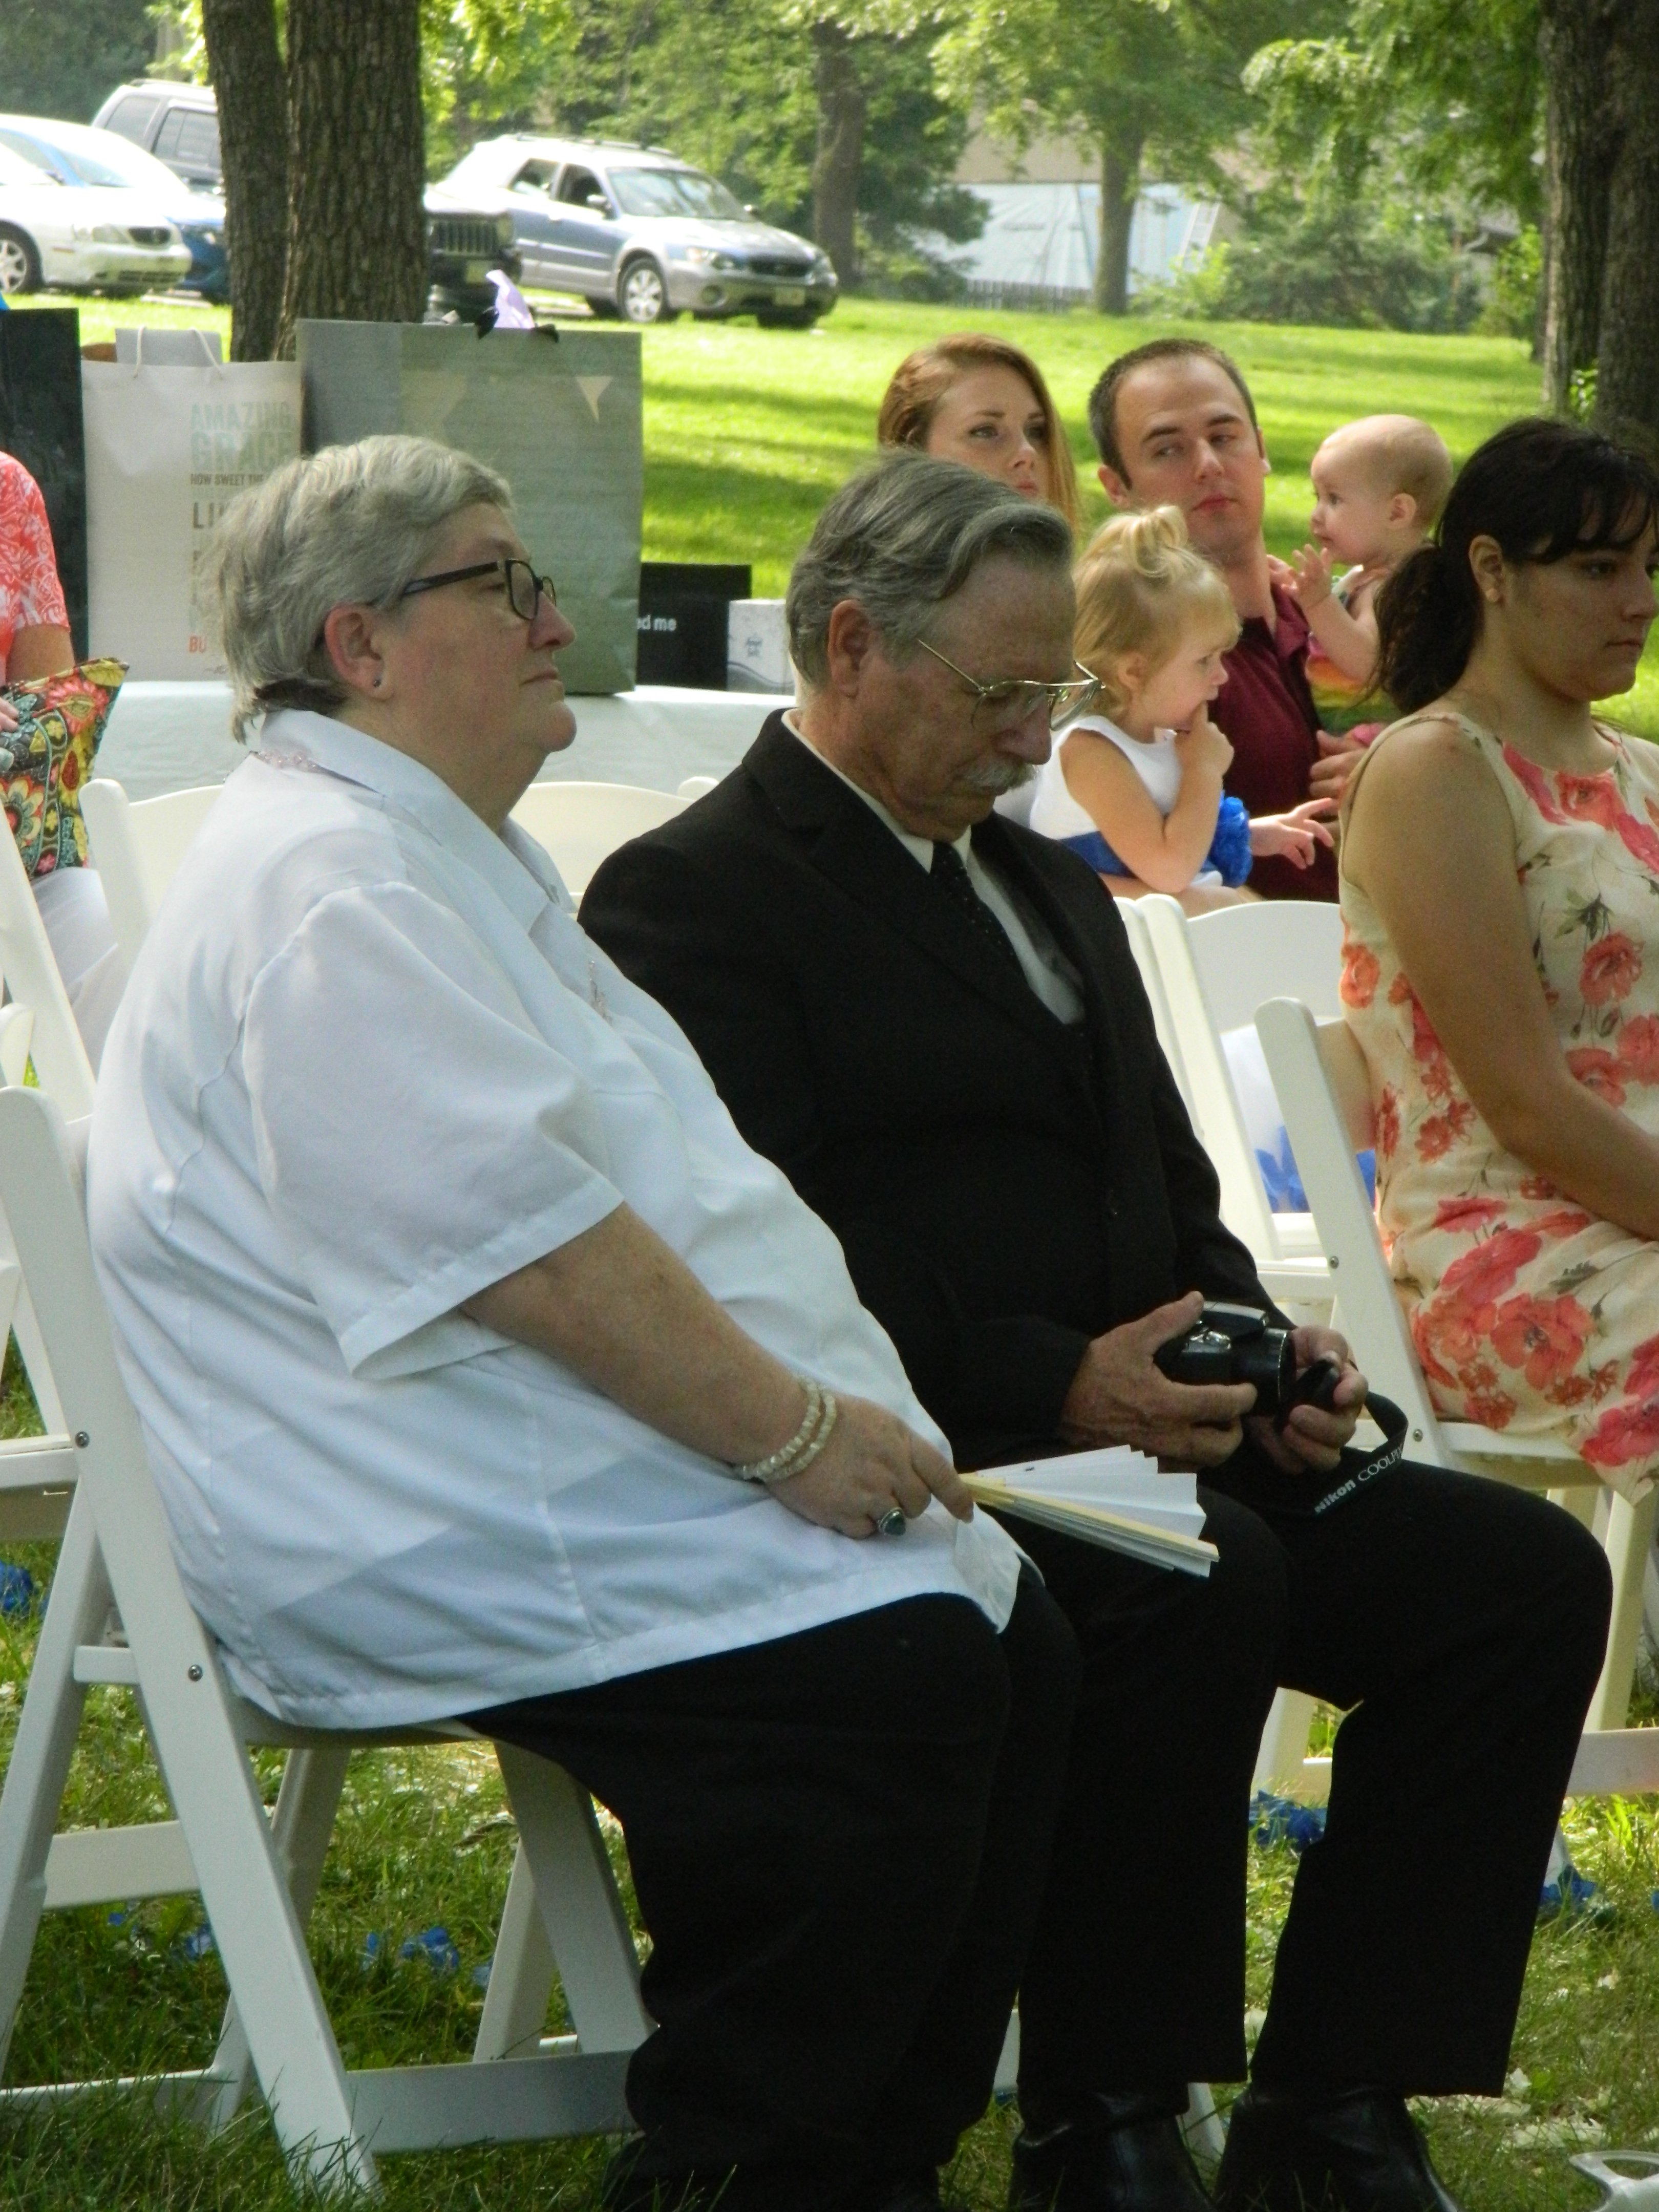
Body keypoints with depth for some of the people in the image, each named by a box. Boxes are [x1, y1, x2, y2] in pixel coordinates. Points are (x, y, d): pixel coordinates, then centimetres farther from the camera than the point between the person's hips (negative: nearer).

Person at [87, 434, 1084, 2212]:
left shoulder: (443, 859, 23)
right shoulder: (328, 883, -14)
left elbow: (646, 1193, 24)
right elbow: (525, 1241, -21)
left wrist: (843, 1414, 11)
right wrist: (796, 1431, -17)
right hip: (439, 1541, -11)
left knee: (1019, 1650, -4)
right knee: (895, 1686, -26)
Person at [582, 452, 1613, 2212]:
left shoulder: (1049, 884, 25)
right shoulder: (691, 897, -4)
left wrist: (1257, 1346, 3)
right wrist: (1058, 1382, -24)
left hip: (1137, 1434, 9)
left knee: (1522, 1571, -9)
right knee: (1204, 1581, -35)